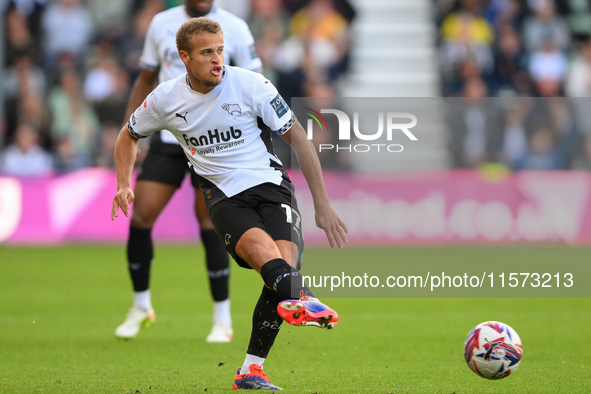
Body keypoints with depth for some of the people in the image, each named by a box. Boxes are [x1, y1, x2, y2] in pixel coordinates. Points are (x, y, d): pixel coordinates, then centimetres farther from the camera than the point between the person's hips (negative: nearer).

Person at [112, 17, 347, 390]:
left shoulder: (250, 84, -6)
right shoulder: (166, 99, 0)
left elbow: (297, 137, 0)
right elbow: (129, 135, 21)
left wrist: (323, 205, -2)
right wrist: (124, 186, 4)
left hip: (270, 183, 0)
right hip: (224, 196, 0)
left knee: (285, 258, -27)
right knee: (259, 246, -33)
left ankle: (252, 369, -21)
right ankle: (299, 296, -67)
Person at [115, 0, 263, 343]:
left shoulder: (234, 28, -3)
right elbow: (146, 80, 17)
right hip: (167, 138, 3)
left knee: (210, 224, -10)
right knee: (140, 218, -4)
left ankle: (223, 320, 2)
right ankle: (141, 307, 16)